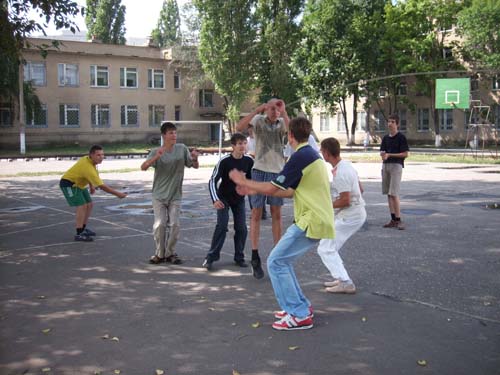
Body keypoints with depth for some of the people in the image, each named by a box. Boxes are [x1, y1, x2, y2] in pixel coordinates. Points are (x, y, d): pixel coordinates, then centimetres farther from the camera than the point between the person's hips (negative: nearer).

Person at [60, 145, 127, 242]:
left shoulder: (88, 159, -7)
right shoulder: (88, 167, -35)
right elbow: (102, 186, -34)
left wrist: (91, 185, 15)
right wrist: (118, 194, -30)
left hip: (79, 184, 10)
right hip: (69, 183, -10)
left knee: (89, 204, 10)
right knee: (82, 206, -20)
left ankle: (83, 228, 25)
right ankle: (79, 234, -19)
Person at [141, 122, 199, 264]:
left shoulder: (182, 149, -3)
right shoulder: (156, 152, -9)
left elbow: (195, 166, 3)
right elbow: (143, 167, -23)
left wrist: (195, 159, -21)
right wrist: (156, 157, -41)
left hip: (175, 195, 2)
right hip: (159, 195, -1)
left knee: (174, 225, 0)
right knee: (159, 225, -4)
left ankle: (169, 253, 16)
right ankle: (159, 254, 13)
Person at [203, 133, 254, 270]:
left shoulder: (249, 161, -11)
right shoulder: (224, 161, -22)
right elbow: (212, 181, -22)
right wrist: (215, 199, -32)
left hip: (239, 198, 4)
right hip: (223, 198, -4)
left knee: (241, 228, -1)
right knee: (222, 226, -15)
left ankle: (239, 257, 13)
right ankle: (211, 257, -8)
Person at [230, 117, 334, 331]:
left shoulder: (301, 156, -16)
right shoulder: (311, 154, 17)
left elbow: (272, 188, -15)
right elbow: (290, 192, 20)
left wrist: (244, 182, 1)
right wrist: (255, 191, 21)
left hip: (311, 222, -10)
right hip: (317, 219, 10)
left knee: (276, 262, -7)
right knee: (282, 261, 17)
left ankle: (300, 315, -3)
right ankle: (300, 306, 23)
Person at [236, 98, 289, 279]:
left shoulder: (282, 122, 3)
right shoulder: (258, 120, -2)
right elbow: (239, 127, -21)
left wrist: (284, 111, -22)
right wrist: (257, 109, -25)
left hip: (277, 172, 2)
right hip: (260, 171, -2)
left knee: (276, 214, 9)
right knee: (256, 213, 0)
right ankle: (255, 258, 4)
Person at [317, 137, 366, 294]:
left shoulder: (340, 173, -21)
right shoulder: (347, 165, 10)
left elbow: (345, 200, -24)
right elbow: (360, 189, 18)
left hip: (350, 216, -10)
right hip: (357, 212, 10)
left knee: (325, 249, -6)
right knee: (331, 247, 20)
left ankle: (345, 283, -7)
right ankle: (341, 278, 23)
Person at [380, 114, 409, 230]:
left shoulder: (401, 137, -5)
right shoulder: (385, 138, 14)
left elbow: (405, 154, -8)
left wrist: (389, 155, -13)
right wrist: (383, 154, -8)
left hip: (396, 165, -7)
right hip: (385, 165, 7)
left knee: (394, 194, -13)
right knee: (388, 194, 6)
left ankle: (398, 219, -8)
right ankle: (393, 219, 11)